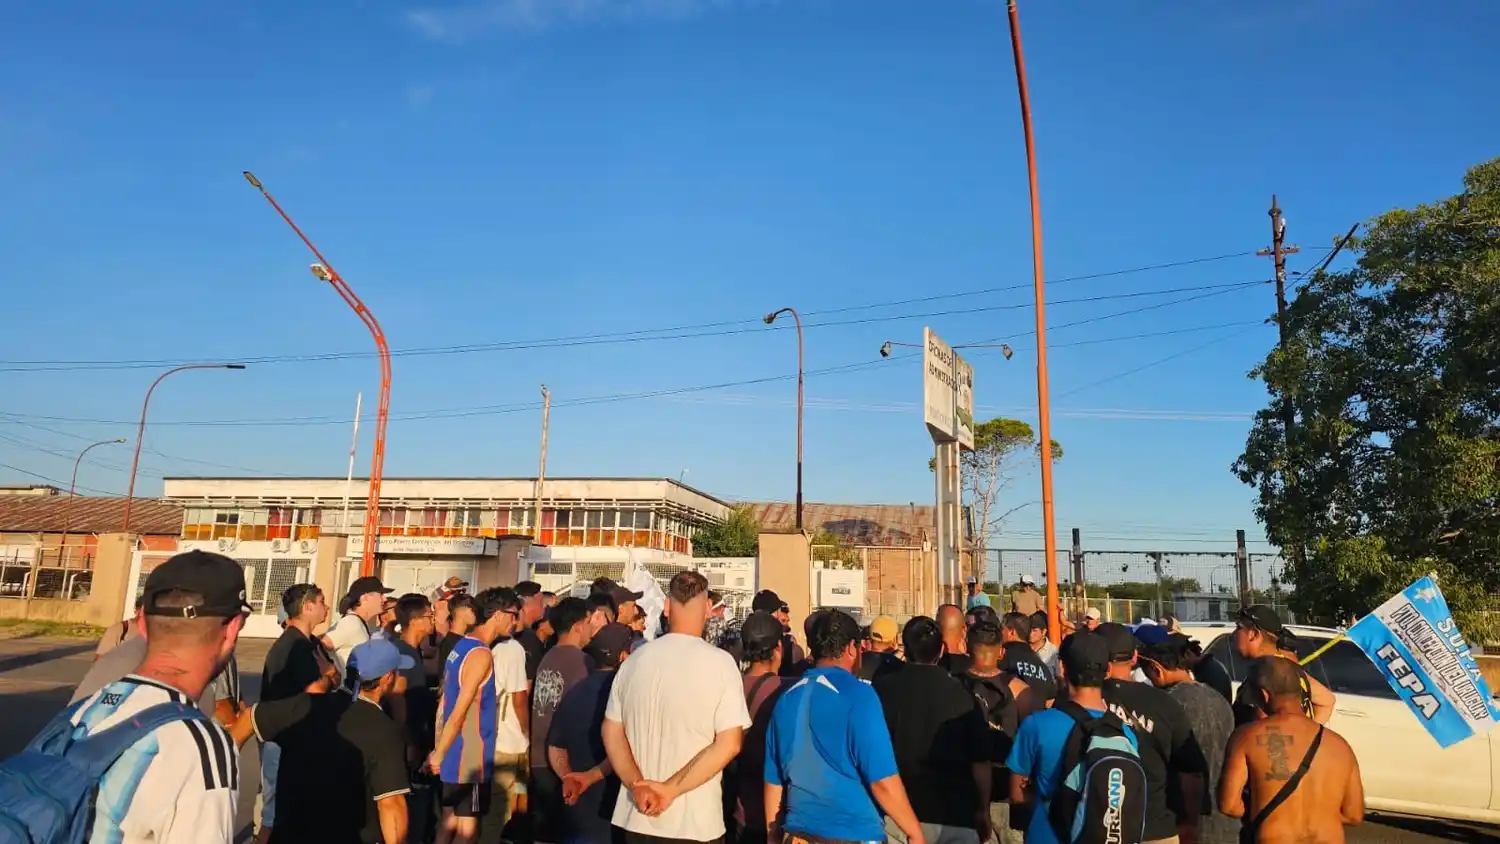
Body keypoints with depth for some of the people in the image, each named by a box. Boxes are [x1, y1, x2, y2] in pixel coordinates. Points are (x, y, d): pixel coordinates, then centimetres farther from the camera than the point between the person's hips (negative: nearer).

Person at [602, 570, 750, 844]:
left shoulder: (635, 660, 1)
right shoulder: (720, 662, -11)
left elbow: (611, 732, 2)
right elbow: (729, 744, -16)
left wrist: (637, 785, -8)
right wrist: (671, 788, -15)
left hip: (637, 817, 4)